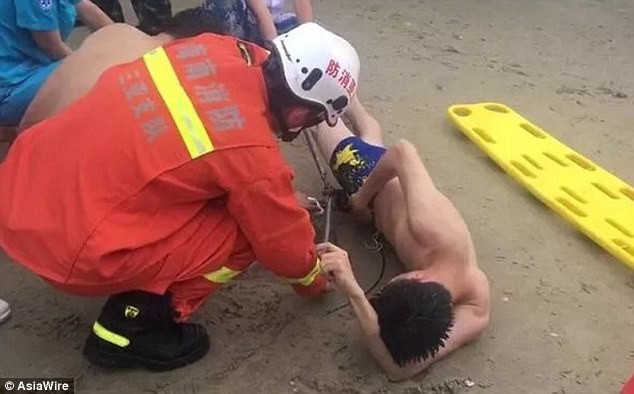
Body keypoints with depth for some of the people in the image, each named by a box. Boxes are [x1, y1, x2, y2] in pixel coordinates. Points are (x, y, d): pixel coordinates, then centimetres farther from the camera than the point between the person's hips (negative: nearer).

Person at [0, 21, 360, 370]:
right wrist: (313, 280, 20)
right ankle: (131, 326, 5)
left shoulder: (214, 49, -2)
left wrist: (280, 198, 25)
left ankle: (137, 290, 23)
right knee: (244, 229, -2)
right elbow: (283, 241, -3)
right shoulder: (251, 154, -20)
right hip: (66, 244, -8)